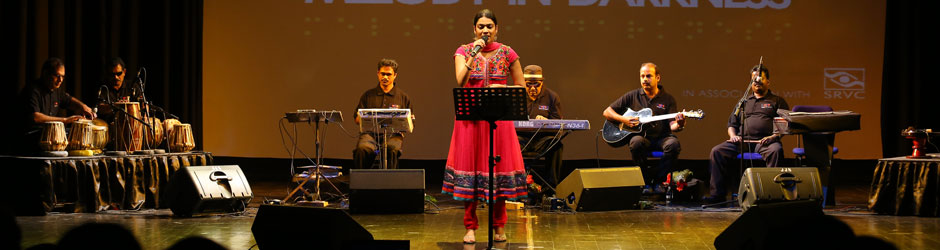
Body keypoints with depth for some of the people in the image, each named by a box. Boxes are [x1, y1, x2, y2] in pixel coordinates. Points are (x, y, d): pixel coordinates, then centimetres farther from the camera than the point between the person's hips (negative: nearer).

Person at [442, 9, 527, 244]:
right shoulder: (463, 52, 2)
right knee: (470, 168, -2)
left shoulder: (507, 53, 3)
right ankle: (470, 227, 6)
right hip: (470, 118, 0)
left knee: (499, 168, 2)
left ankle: (499, 226, 15)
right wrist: (473, 55, -20)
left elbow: (521, 87, 9)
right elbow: (461, 81, -15)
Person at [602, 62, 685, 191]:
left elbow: (671, 125, -1)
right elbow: (607, 112, 11)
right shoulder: (632, 96, 10)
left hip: (661, 138, 0)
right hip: (640, 136, 0)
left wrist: (678, 125, -25)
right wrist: (623, 120, -7)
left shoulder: (668, 99, 9)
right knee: (637, 142, -36)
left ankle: (658, 181, -15)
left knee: (673, 143, -33)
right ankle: (645, 182, -18)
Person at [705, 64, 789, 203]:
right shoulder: (744, 102, 28)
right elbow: (732, 123, 26)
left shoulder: (777, 101, 16)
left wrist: (774, 136, -16)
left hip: (765, 142, -3)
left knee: (776, 150, -38)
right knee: (717, 151, -18)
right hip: (742, 141, 3)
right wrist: (733, 135, 3)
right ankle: (717, 194, -17)